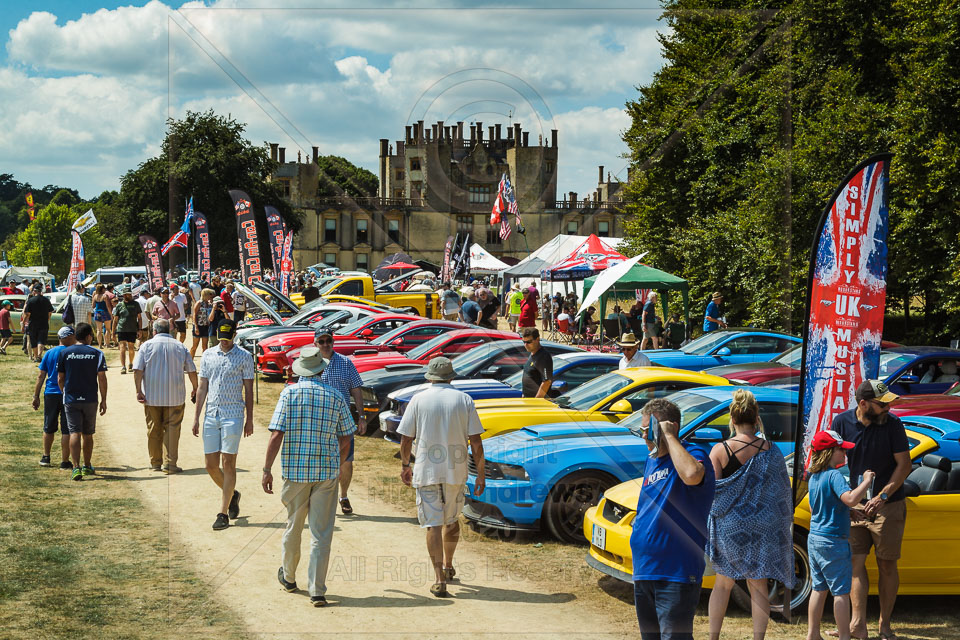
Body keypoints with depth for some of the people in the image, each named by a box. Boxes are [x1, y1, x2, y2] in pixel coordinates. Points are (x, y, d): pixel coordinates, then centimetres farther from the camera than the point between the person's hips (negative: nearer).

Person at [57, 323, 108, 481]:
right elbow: (102, 378, -7)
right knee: (88, 434, 14)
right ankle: (87, 466, 26)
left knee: (74, 433, -4)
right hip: (90, 400, 0)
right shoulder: (97, 354, -3)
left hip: (71, 399, 0)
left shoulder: (64, 353, 2)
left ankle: (76, 467, -18)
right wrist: (104, 400, 0)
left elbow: (60, 379, 5)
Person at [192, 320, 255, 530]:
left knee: (228, 463, -6)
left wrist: (249, 419, -1)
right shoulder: (208, 355, 10)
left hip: (233, 415, -4)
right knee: (210, 464, 4)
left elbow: (248, 390, 2)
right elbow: (202, 388, 13)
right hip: (211, 414, 4)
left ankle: (223, 513, -3)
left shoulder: (244, 357, 0)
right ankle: (232, 495, 30)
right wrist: (196, 417, 8)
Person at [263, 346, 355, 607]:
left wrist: (267, 469, -5)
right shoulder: (336, 397, 1)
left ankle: (288, 576, 37)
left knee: (293, 525, 18)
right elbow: (345, 441, 6)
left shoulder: (289, 393, -4)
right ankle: (317, 591, -4)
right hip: (327, 472, 0)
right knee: (321, 533, 1)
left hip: (295, 470, 0)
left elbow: (276, 435, -11)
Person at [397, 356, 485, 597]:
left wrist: (405, 465, 15)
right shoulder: (464, 400, 0)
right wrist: (481, 475, 3)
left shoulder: (418, 400, -2)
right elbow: (476, 442, -3)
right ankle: (448, 566, 38)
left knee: (433, 524, -1)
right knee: (452, 519, 21)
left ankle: (440, 579, -9)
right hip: (456, 470, 2)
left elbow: (406, 439, -1)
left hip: (426, 470, -2)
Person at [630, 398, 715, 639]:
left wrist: (669, 436, -25)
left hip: (676, 574, -9)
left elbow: (691, 475, -36)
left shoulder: (692, 454, -10)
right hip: (644, 572, 9)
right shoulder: (653, 461, 16)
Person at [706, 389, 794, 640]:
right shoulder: (770, 450, -4)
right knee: (758, 585, 8)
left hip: (728, 525, -1)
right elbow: (782, 491, 3)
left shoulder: (719, 450, -10)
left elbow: (710, 490, -14)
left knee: (723, 583, 14)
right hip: (762, 527, 1)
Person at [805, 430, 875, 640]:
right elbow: (850, 499, -34)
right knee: (841, 591, 0)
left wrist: (849, 512, 22)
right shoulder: (834, 475, -18)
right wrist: (866, 481, -21)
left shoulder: (813, 477, 10)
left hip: (814, 539, 8)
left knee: (819, 588, 17)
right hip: (833, 541, -8)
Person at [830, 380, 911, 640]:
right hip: (854, 506, 2)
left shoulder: (892, 424, -10)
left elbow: (904, 465, -8)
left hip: (888, 506, -2)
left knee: (887, 565, 3)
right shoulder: (842, 422, -6)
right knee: (856, 562, -3)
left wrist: (882, 496, -17)